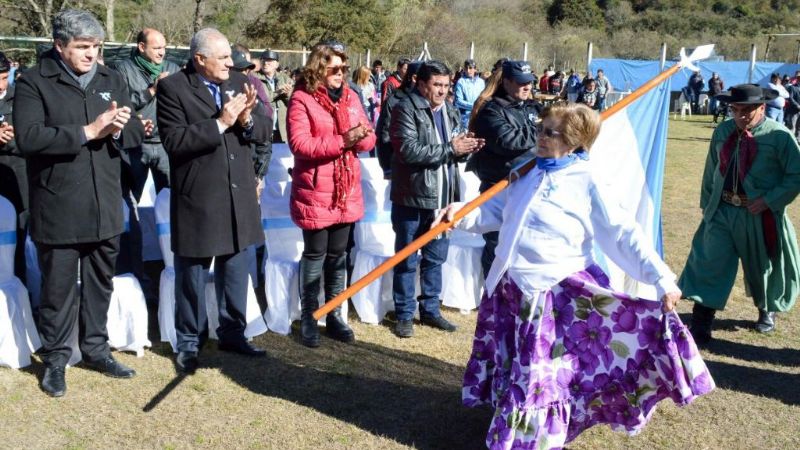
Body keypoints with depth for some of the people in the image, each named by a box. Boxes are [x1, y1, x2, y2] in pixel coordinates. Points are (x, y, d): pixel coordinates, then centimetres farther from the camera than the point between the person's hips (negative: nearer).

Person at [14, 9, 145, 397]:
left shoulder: (112, 80, 9)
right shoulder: (34, 83, -6)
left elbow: (136, 133, 9)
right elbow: (28, 137, -19)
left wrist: (117, 130, -14)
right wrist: (88, 132, -21)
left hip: (105, 206, 5)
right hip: (59, 209, -4)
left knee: (100, 282, 16)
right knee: (58, 287, 6)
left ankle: (95, 347, 32)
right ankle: (55, 357, 23)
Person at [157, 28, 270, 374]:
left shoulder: (238, 83, 7)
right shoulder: (173, 88, -9)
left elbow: (264, 131, 7)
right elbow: (174, 141, -18)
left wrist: (247, 119, -15)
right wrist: (220, 123, -22)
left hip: (238, 196, 5)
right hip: (197, 199, -5)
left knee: (235, 271, 15)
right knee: (192, 275, 8)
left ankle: (232, 333, 30)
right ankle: (189, 343, 22)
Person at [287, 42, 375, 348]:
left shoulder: (351, 97, 10)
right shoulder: (302, 99, -8)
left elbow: (369, 139, 9)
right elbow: (299, 144, -19)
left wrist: (361, 137, -14)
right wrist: (342, 141, -23)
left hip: (346, 191, 5)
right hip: (315, 192, -5)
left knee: (338, 255, 12)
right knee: (315, 255, 2)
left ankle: (334, 315, 23)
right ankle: (308, 318, 15)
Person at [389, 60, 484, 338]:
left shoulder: (450, 112, 13)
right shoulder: (406, 110, -10)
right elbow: (408, 151, -24)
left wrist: (466, 148, -4)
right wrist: (450, 148, -22)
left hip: (442, 197, 7)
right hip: (412, 198, -6)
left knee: (436, 258, 16)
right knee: (407, 260, 6)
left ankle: (430, 309, 29)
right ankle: (404, 314, 18)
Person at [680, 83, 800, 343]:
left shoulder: (779, 136, -12)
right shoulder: (722, 131, 3)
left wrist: (769, 200, -18)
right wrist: (706, 203, 12)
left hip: (760, 216, -3)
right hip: (722, 211, 3)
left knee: (762, 268, 17)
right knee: (710, 266, -4)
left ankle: (767, 311, 46)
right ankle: (700, 328, 1)